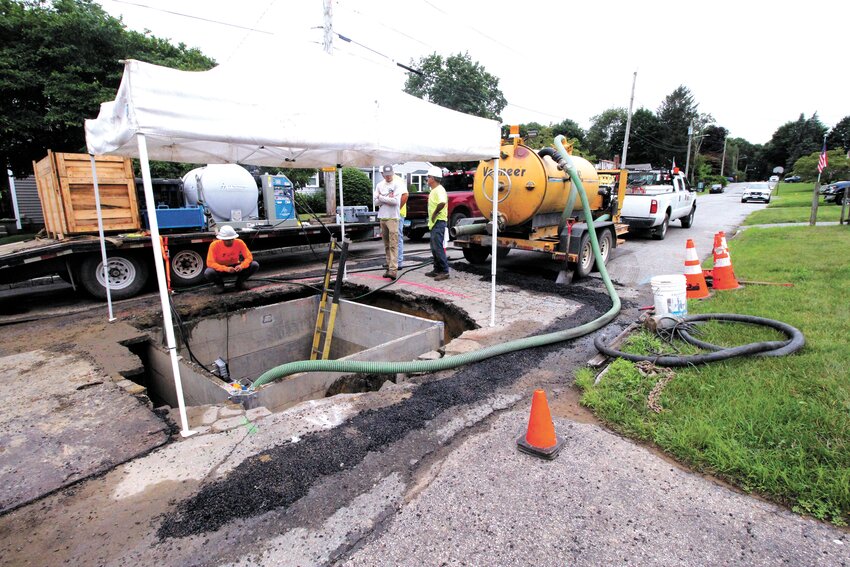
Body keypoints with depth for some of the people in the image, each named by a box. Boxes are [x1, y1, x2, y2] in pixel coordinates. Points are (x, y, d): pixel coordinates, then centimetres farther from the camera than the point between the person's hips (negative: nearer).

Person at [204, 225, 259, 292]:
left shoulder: (239, 243, -17)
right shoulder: (215, 245, -21)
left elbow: (249, 257, -15)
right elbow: (210, 263, -24)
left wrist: (241, 266, -37)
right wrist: (226, 269, -39)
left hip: (235, 267, 2)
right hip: (221, 268, -1)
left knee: (255, 265, -21)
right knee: (208, 273, -34)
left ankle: (239, 282, 4)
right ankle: (220, 284, 3)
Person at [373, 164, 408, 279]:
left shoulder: (397, 184, -3)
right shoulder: (379, 185, 12)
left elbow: (395, 201, -14)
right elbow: (375, 201, 4)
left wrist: (381, 197, -6)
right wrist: (388, 198, -9)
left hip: (393, 217, -6)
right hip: (382, 217, 6)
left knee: (393, 245, -11)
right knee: (386, 245, 10)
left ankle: (393, 270, -17)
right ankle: (389, 266, 17)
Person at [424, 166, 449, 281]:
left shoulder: (439, 189, -15)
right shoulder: (434, 190, 18)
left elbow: (442, 203, -33)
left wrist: (435, 213, -23)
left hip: (439, 222, -11)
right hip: (434, 223, 11)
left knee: (438, 247, -11)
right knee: (434, 248, 14)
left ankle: (445, 271, -8)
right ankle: (437, 270, 21)